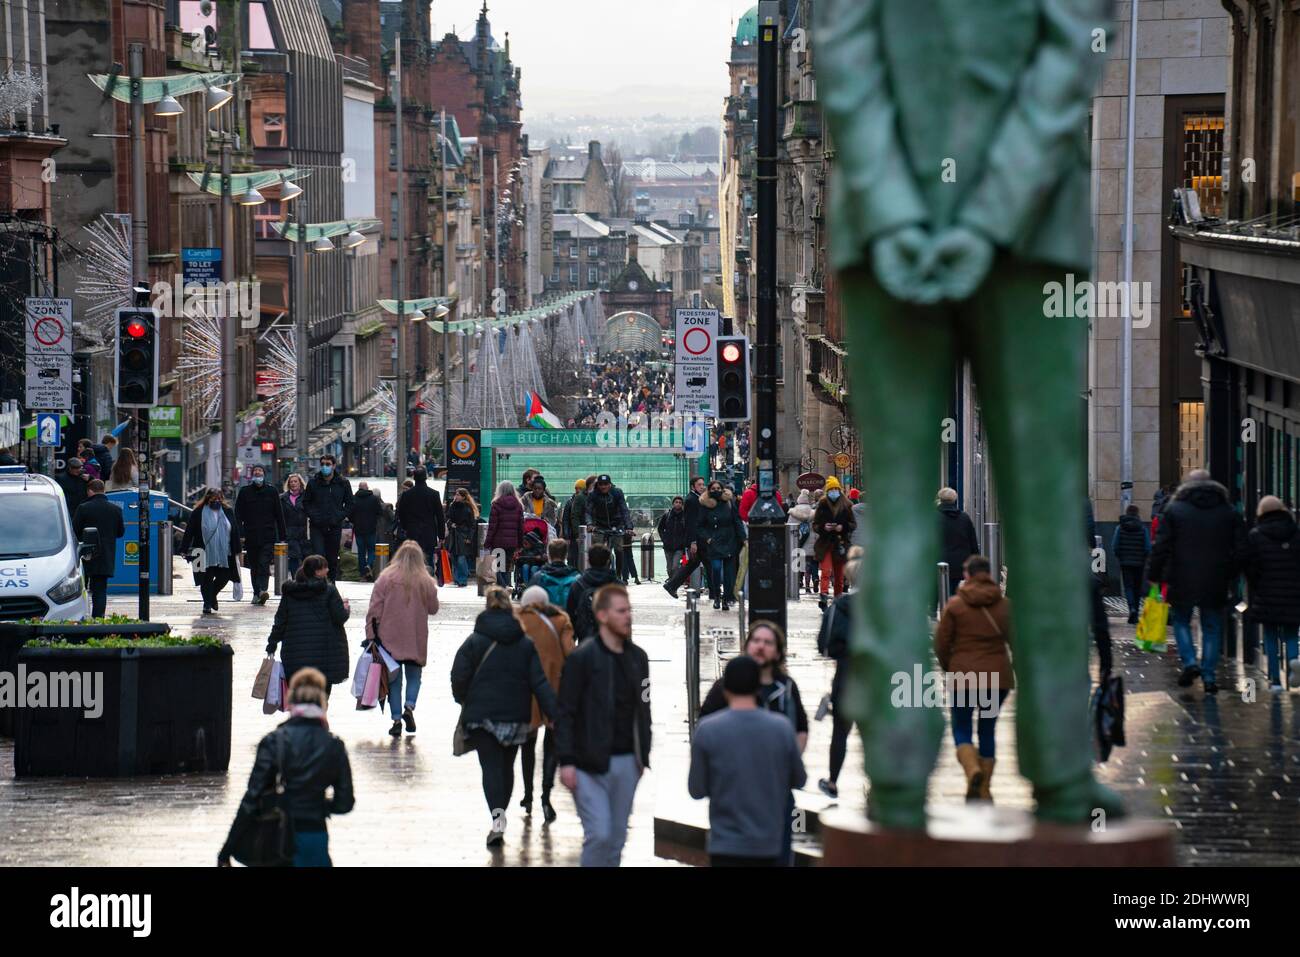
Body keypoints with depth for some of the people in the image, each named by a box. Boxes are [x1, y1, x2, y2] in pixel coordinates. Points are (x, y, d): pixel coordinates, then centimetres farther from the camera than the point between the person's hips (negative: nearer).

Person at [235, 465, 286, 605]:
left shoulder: (271, 492, 9)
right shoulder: (244, 492, 8)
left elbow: (279, 515, 11)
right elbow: (238, 515, 5)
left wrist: (282, 535, 6)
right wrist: (240, 534, -6)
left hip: (268, 536, -2)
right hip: (251, 535, 2)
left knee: (264, 564, -15)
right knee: (254, 566, 8)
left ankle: (262, 590, -27)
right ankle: (257, 593, 16)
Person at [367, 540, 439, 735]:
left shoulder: (386, 578, -7)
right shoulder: (426, 582, -7)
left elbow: (374, 609, -6)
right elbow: (433, 608, 6)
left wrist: (371, 635, 0)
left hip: (390, 638, 0)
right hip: (416, 639, 0)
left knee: (394, 679, 9)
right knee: (413, 675, 16)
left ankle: (396, 719, 5)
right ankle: (409, 707, -8)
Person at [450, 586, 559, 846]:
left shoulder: (474, 641, -5)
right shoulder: (527, 643, 4)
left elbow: (459, 677, -5)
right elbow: (540, 681, -2)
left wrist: (462, 699, 15)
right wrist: (554, 714, -4)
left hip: (481, 714, -3)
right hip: (516, 715, 3)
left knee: (491, 766, -4)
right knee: (507, 766, 16)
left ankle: (497, 816, -24)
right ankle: (499, 819, 24)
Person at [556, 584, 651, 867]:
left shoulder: (637, 657, 10)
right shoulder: (581, 658, -8)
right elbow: (565, 713, -8)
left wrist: (644, 756, 10)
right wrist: (566, 761, -14)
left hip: (626, 761, 5)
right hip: (590, 765, -5)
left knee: (616, 838, 8)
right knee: (599, 834, -11)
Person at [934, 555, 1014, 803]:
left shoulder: (954, 605, -4)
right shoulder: (1005, 605, 2)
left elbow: (941, 643, -2)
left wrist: (948, 668, 16)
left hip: (962, 676, -3)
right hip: (998, 677, 3)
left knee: (961, 729, 6)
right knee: (988, 730, 14)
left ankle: (972, 770, -22)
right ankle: (984, 789, 15)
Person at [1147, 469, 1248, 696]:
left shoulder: (1173, 510, -2)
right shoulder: (1229, 512, 6)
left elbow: (1161, 547, -5)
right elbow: (1240, 549, 7)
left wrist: (1153, 574, 5)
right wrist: (1230, 575, 19)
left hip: (1182, 583, -2)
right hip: (1216, 583, 2)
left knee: (1181, 620, 17)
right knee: (1212, 627, 11)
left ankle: (1189, 662, -2)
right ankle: (1209, 676, 7)